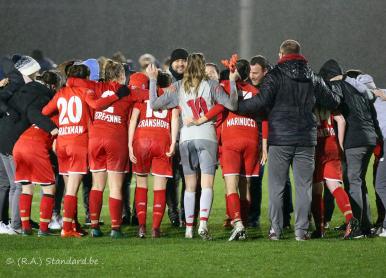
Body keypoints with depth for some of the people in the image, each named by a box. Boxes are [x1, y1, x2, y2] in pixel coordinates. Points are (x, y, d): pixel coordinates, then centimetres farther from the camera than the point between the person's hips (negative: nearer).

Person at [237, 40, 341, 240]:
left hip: (280, 139, -3)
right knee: (303, 186, 6)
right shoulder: (312, 79, 10)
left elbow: (261, 101, -15)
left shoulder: (275, 76, -3)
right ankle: (301, 230, 2)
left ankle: (276, 229, 2)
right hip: (306, 140, 3)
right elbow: (333, 102, 15)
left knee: (276, 186, 4)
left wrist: (236, 106, -4)